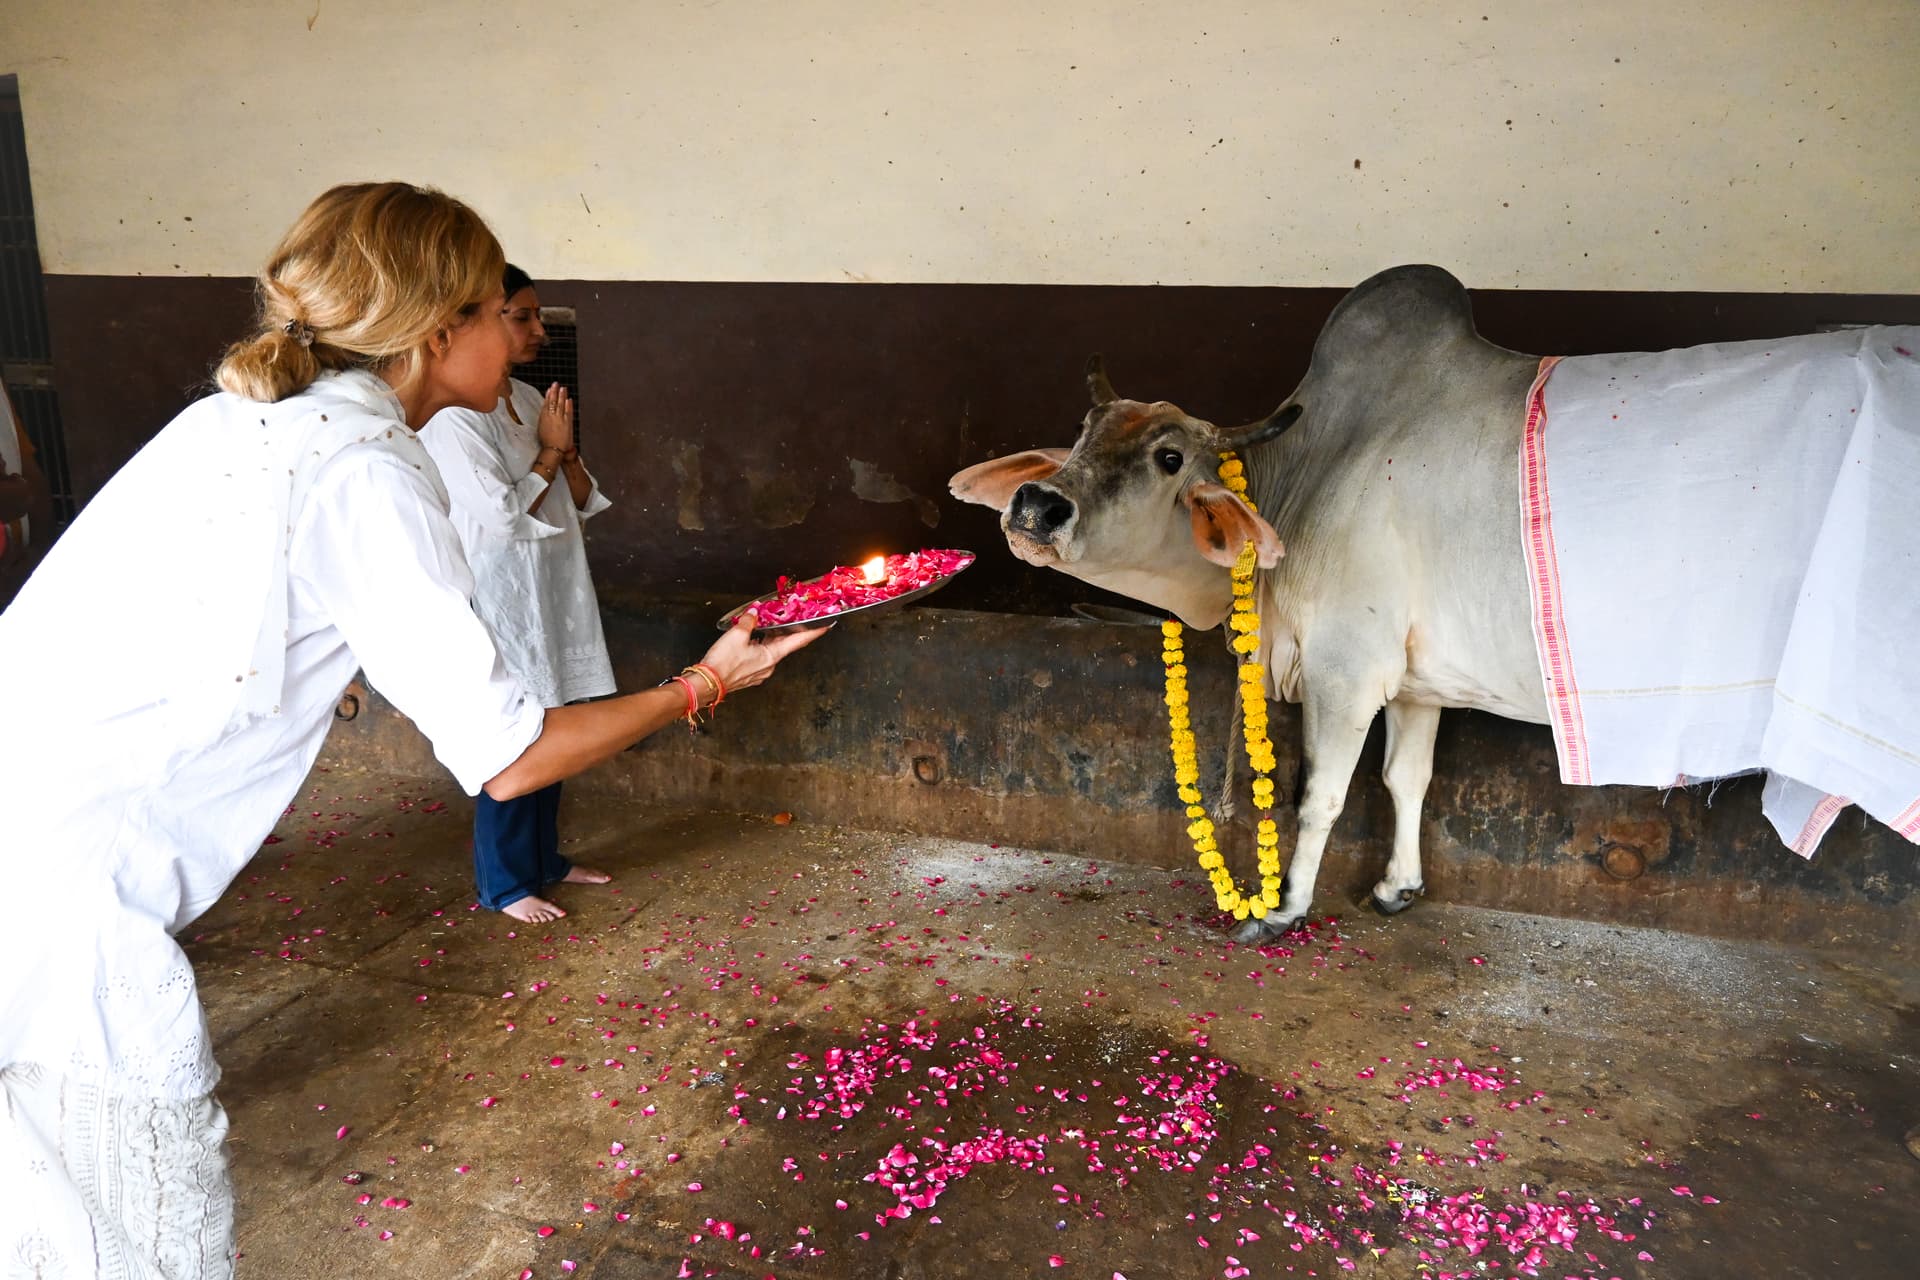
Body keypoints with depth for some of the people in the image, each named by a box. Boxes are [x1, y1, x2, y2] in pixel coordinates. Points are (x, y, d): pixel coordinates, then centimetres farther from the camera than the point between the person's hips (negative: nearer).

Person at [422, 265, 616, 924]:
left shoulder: (531, 401, 9)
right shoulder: (453, 416, -15)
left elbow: (583, 501, 10)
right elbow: (502, 513, -20)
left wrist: (566, 451, -8)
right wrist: (549, 452, -10)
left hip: (553, 593, 8)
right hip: (499, 600, -8)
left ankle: (543, 857, 31)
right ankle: (505, 882, 15)